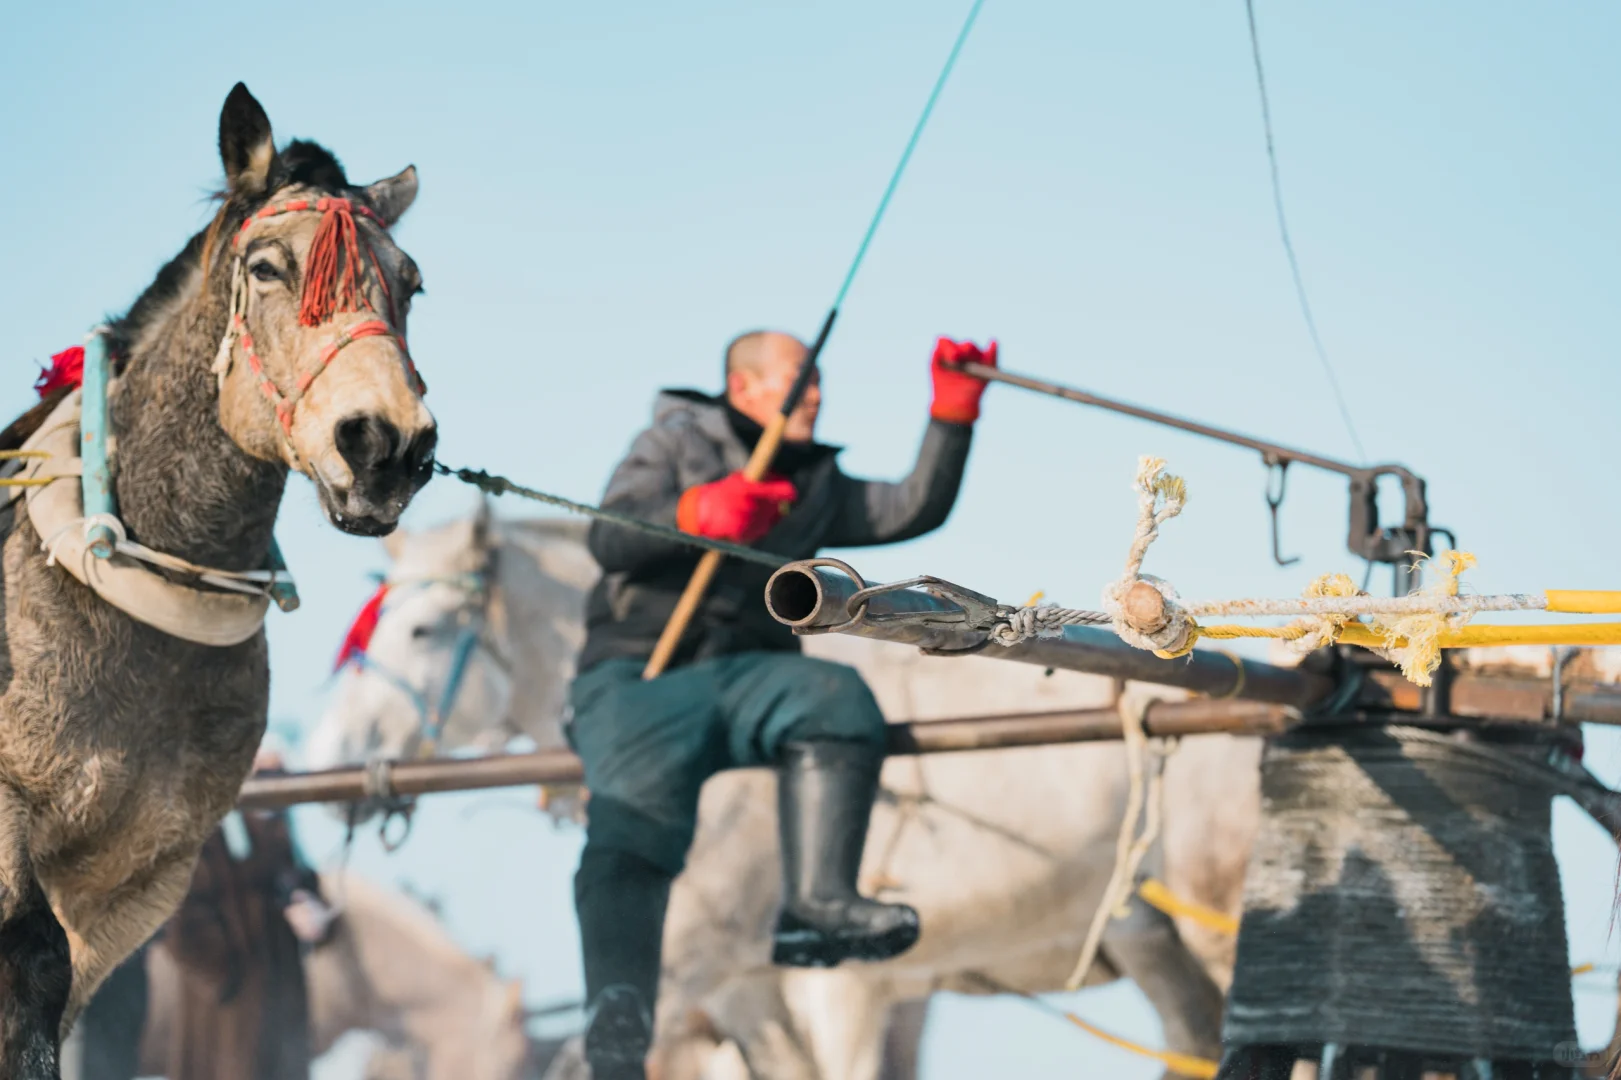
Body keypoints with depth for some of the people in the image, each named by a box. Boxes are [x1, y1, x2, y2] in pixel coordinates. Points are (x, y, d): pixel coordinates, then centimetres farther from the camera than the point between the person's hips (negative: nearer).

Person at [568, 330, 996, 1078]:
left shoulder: (816, 487, 24)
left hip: (742, 677, 4)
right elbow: (609, 538, -5)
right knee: (638, 816, -32)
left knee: (838, 698, -30)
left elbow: (916, 510, 15)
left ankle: (816, 905, -44)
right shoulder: (678, 441, 11)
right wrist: (697, 513, -23)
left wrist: (954, 409, 7)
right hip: (637, 673, -4)